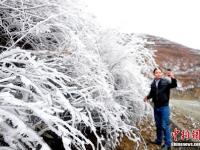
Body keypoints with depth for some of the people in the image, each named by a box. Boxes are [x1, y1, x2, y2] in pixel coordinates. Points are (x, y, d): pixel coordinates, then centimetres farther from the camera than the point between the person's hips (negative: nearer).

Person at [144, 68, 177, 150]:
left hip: (164, 107, -5)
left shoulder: (166, 82, -10)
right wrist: (147, 97, -6)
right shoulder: (153, 84, 2)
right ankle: (159, 140, 33)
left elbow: (174, 85, -26)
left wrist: (172, 78, -45)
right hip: (156, 107, 5)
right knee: (158, 125, 18)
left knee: (165, 126, -1)